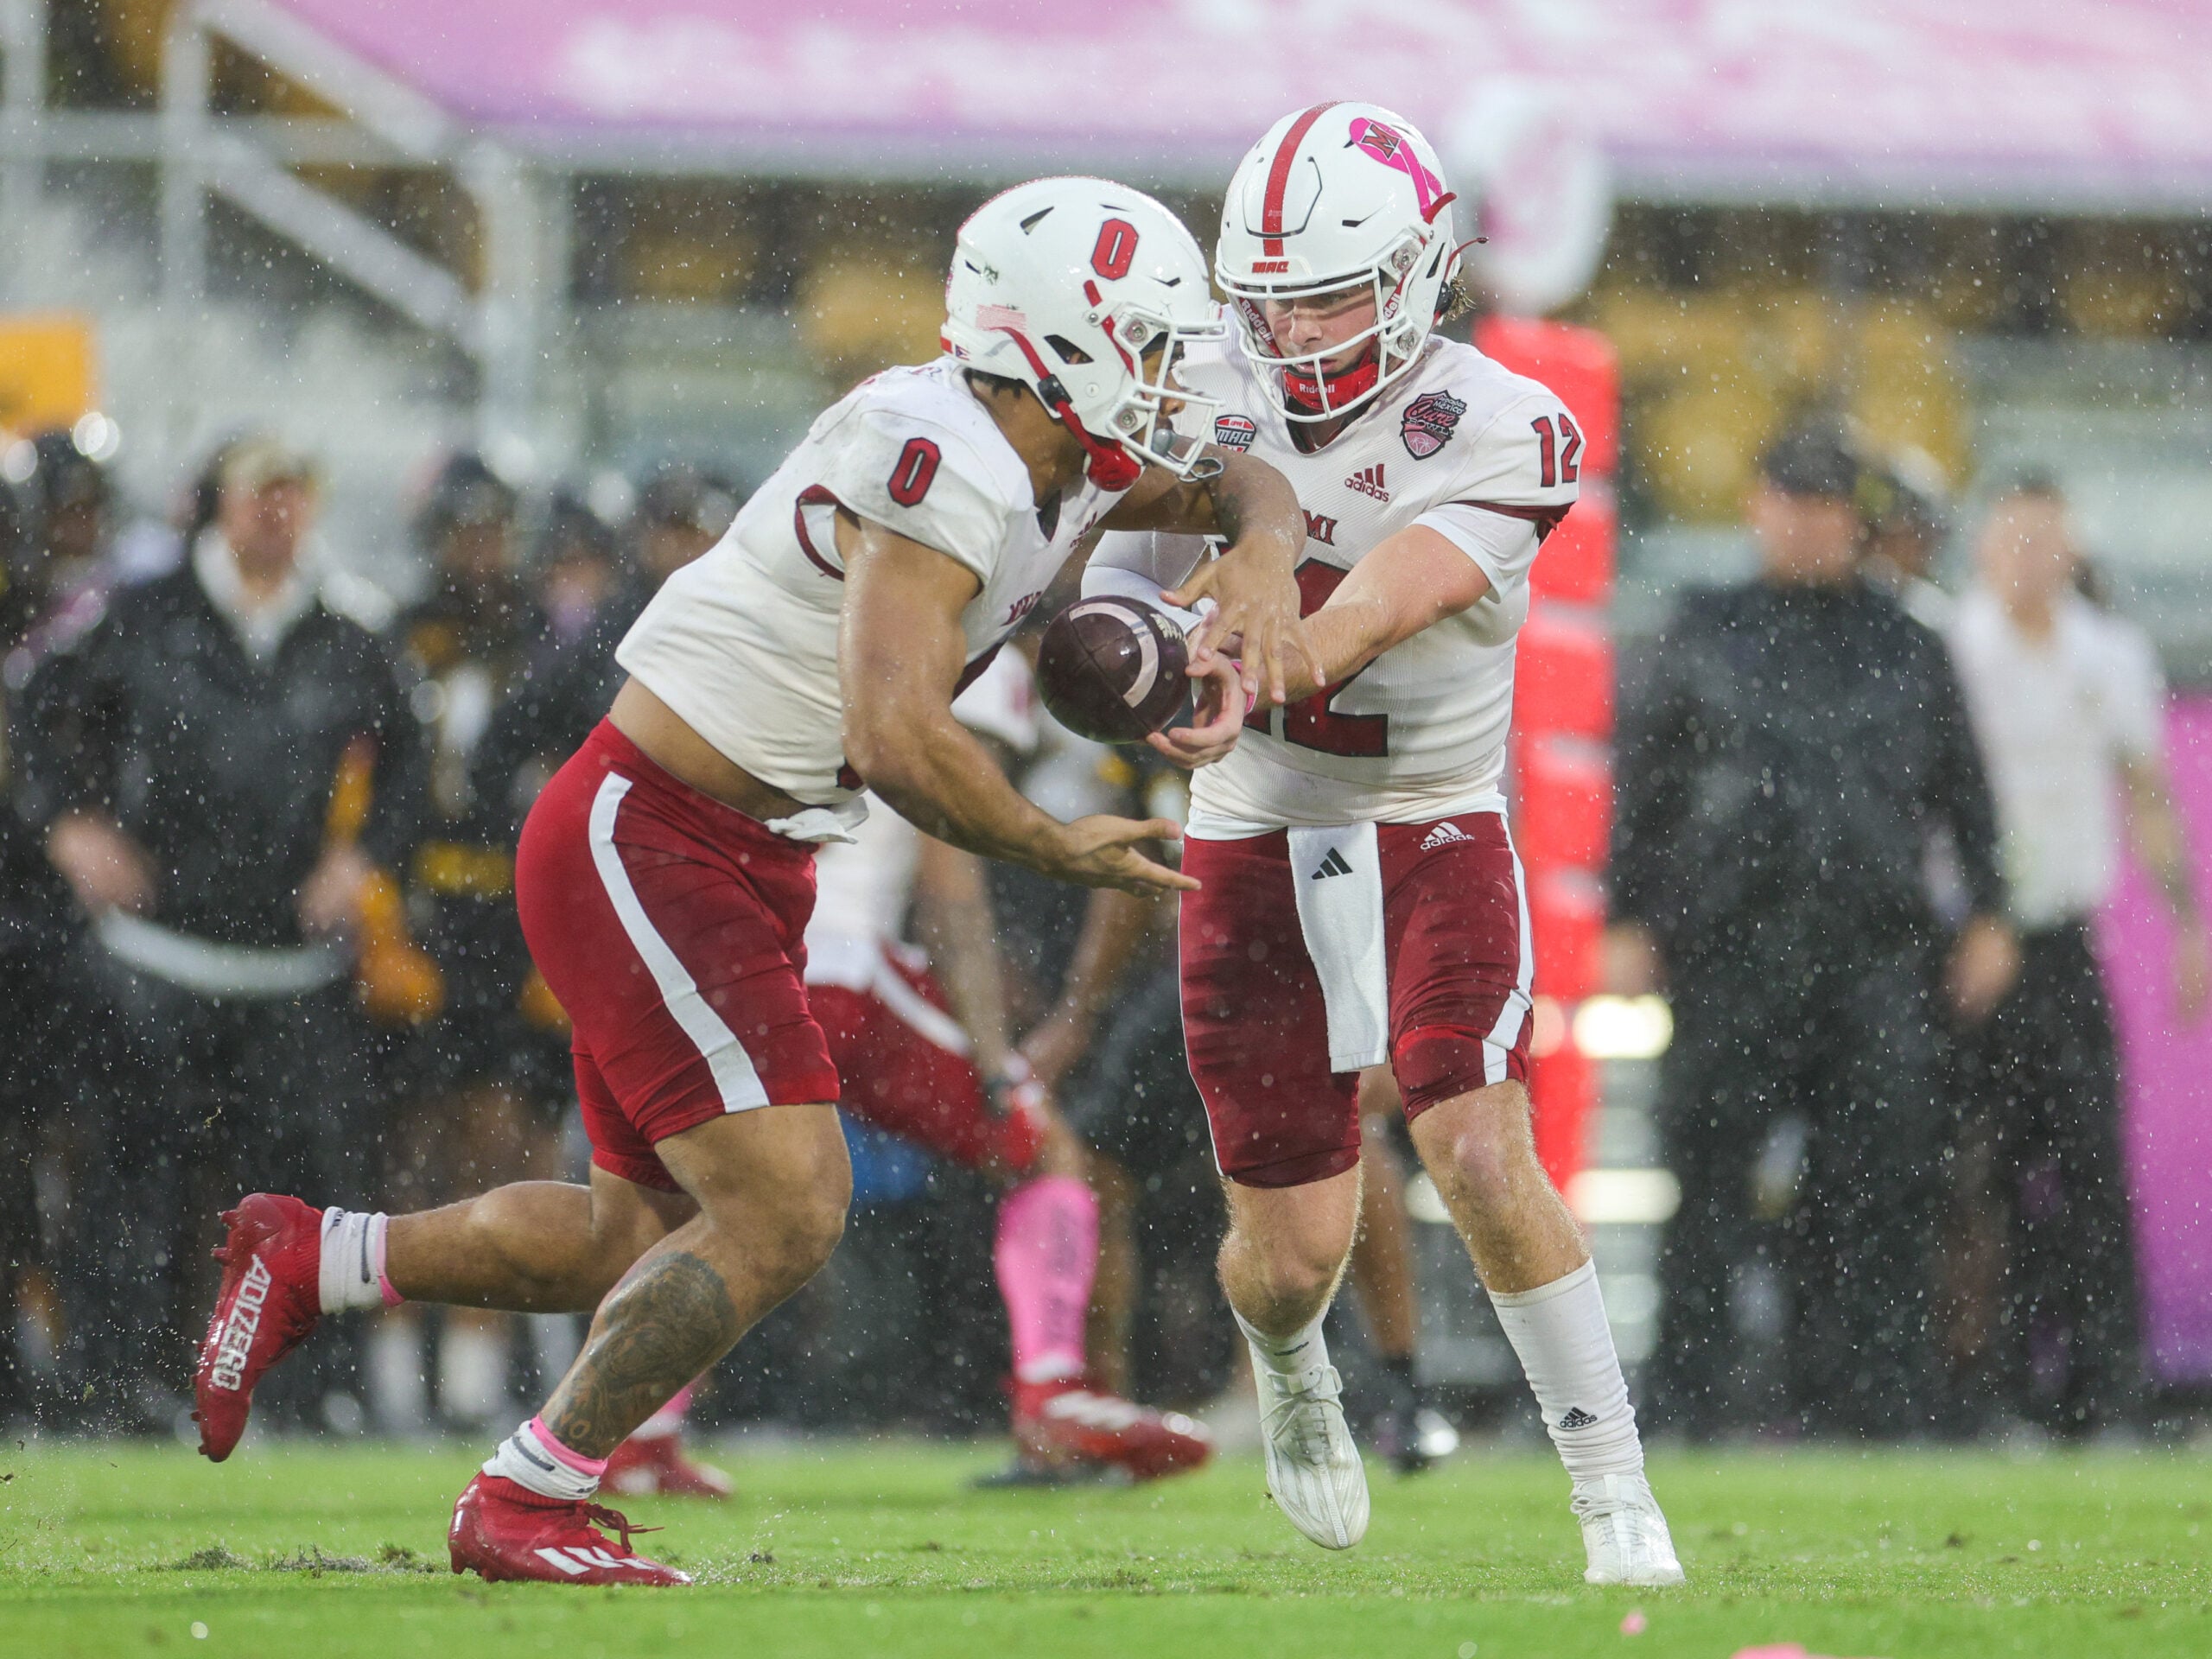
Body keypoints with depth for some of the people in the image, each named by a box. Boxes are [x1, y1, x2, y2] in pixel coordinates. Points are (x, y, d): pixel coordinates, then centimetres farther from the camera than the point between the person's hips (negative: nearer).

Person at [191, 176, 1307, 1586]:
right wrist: (1056, 850, -17)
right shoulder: (948, 473, -23)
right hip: (645, 843, -10)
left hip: (741, 861, 10)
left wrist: (1263, 562, -3)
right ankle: (526, 1506, -3)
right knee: (785, 1213, -14)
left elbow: (1241, 484, 21)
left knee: (657, 1232, 15)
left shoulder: (1063, 464, 6)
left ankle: (310, 1260, 26)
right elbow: (897, 740, -32)